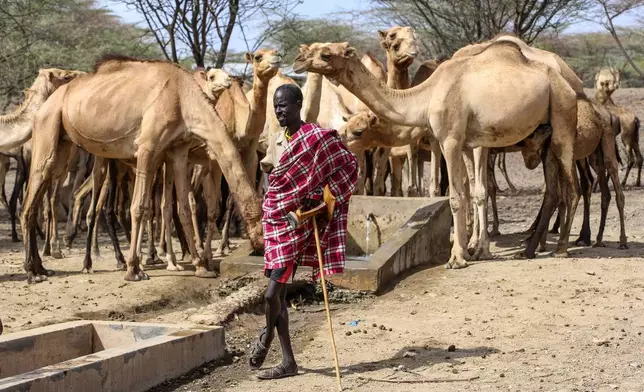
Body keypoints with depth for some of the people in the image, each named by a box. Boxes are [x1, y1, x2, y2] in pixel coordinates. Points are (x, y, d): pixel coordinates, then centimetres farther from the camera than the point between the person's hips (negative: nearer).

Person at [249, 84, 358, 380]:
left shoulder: (317, 137, -12)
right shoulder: (281, 139, 12)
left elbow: (348, 165, -8)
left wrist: (323, 201, -11)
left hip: (296, 224, -8)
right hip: (276, 221, 8)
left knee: (272, 293, -12)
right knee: (277, 294, 6)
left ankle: (266, 336, 18)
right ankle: (288, 362, 13)